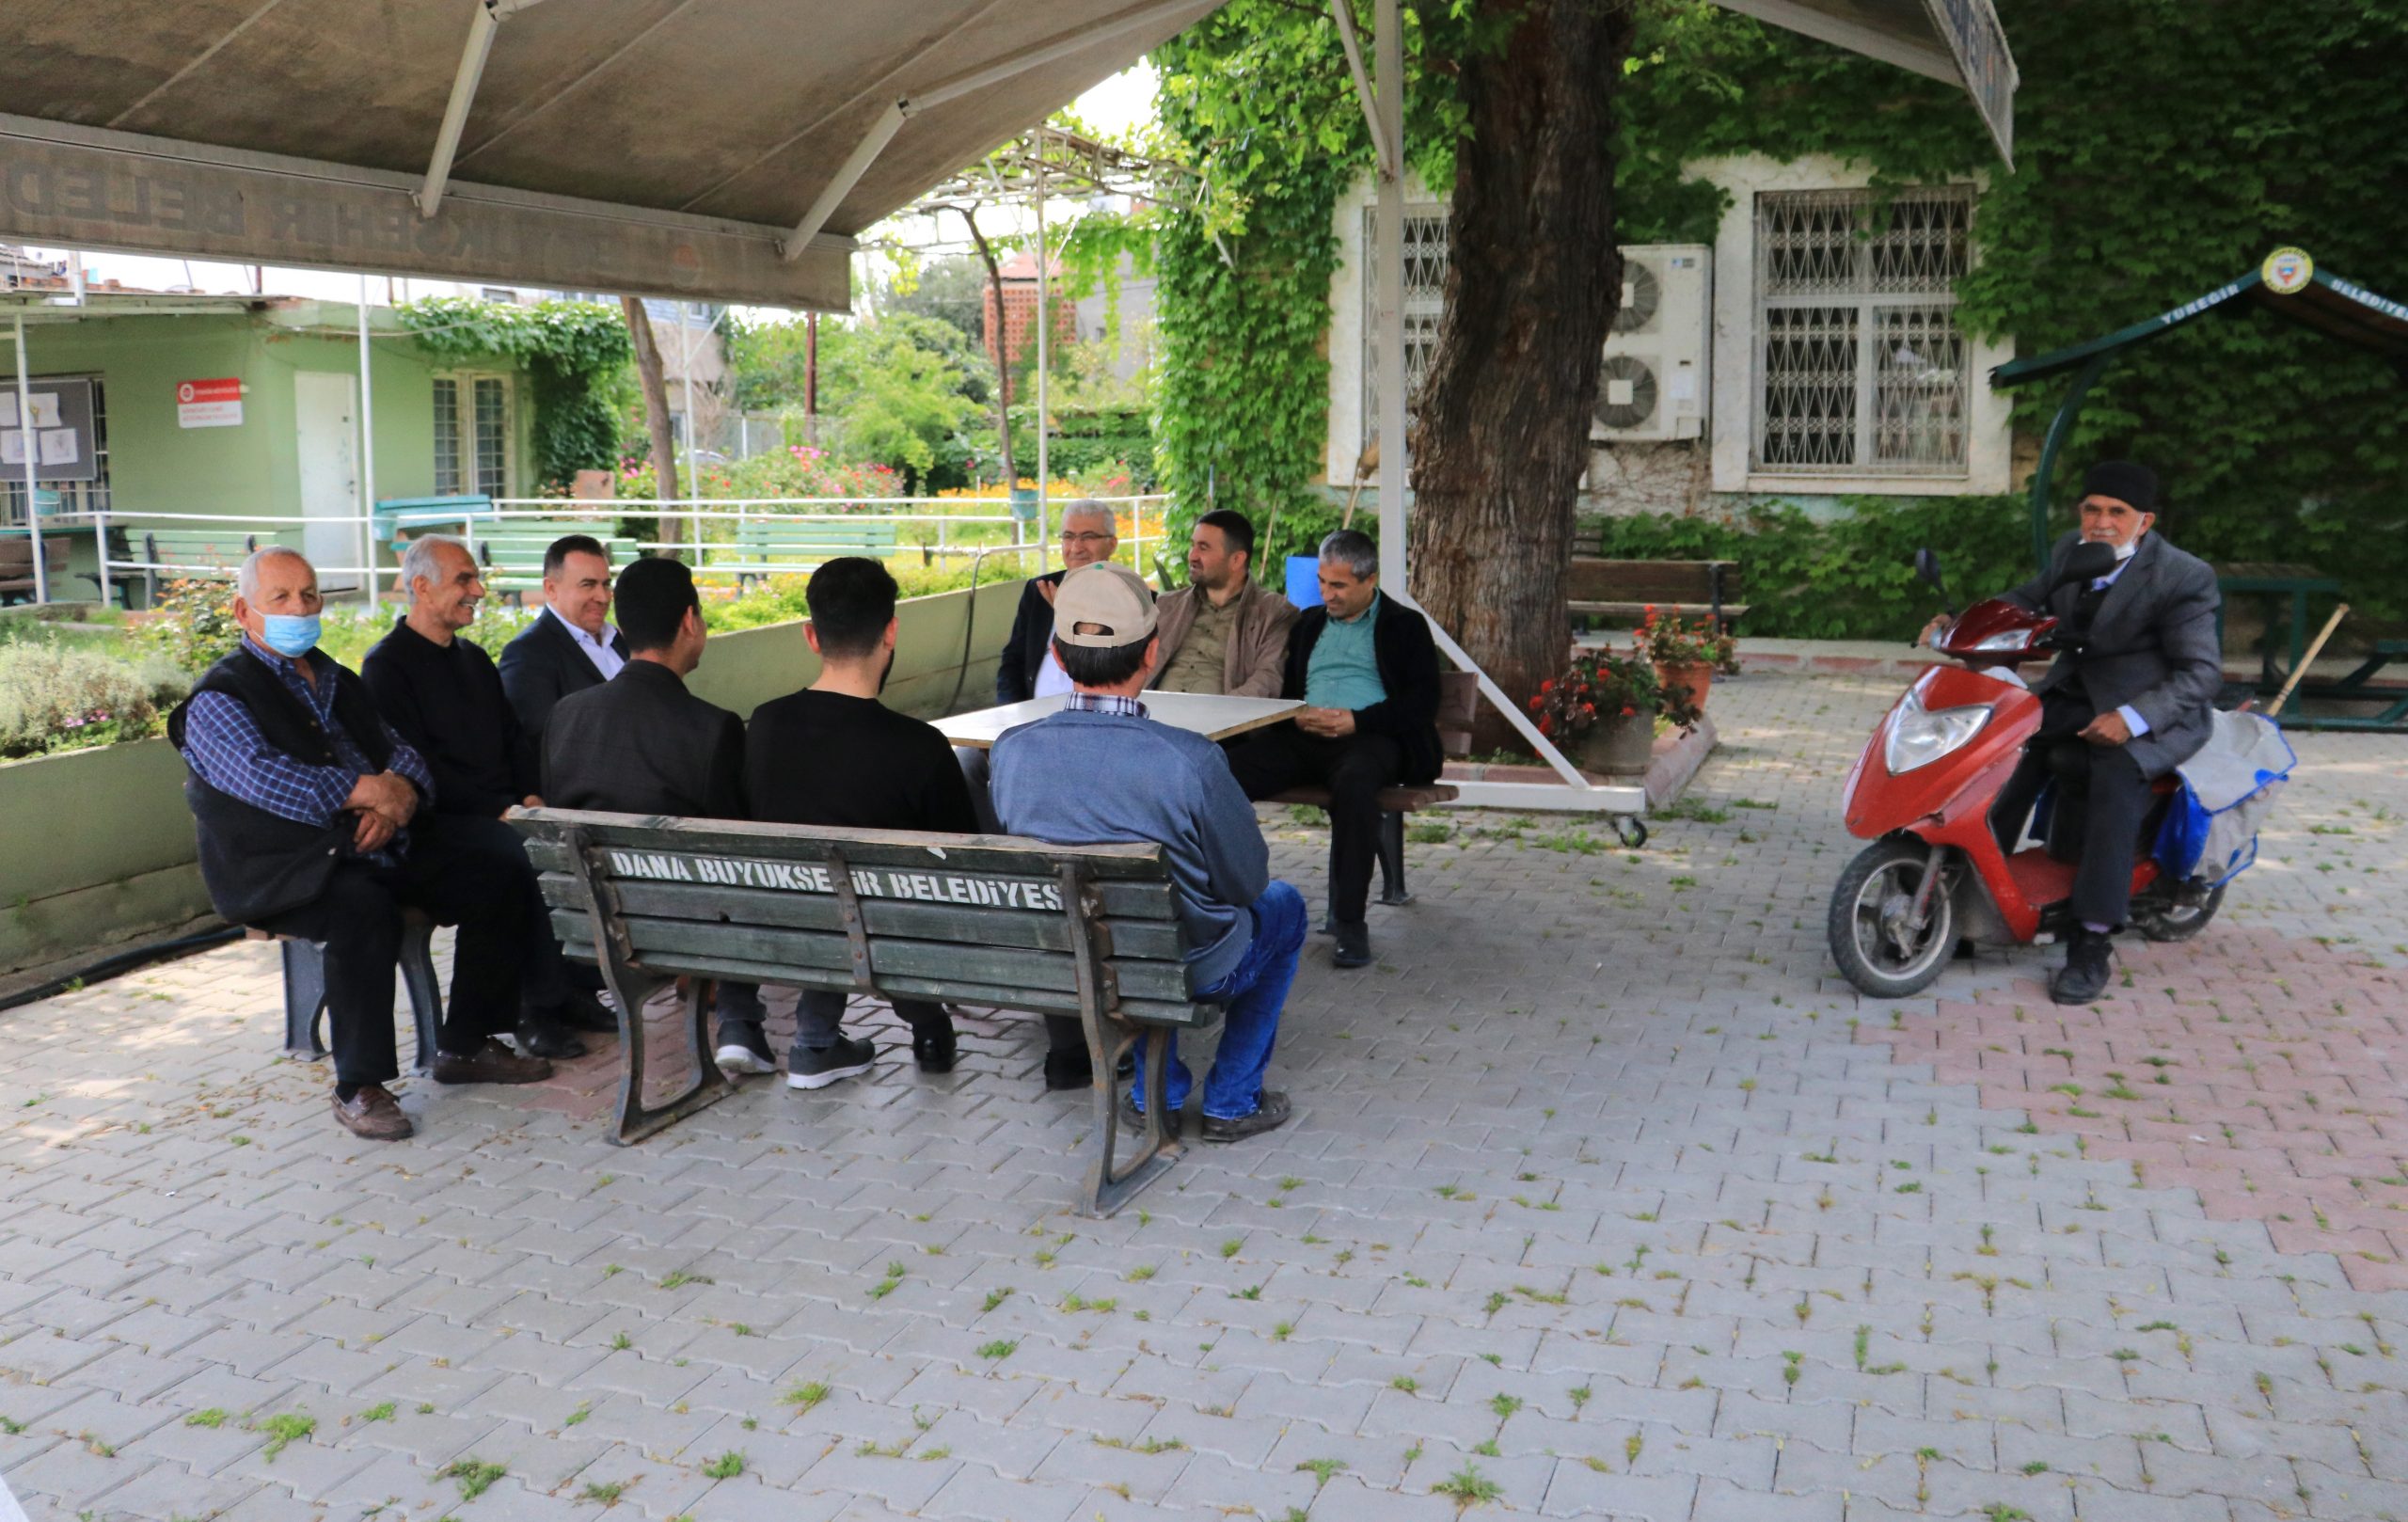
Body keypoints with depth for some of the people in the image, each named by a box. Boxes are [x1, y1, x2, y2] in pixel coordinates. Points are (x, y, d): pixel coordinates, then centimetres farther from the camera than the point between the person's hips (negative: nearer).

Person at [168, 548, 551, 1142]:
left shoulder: (337, 681, 21)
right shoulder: (218, 699, -3)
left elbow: (401, 753, 14)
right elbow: (263, 778, -21)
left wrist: (400, 797, -10)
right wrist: (372, 791, -20)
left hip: (381, 847, 7)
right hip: (284, 866, -7)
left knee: (495, 887, -8)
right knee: (366, 911, -36)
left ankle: (465, 1046, 5)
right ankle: (359, 1089, -25)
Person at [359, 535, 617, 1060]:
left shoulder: (474, 659, 21)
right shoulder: (387, 665, -4)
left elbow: (514, 738, 22)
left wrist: (530, 795, 1)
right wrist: (502, 809, -17)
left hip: (501, 812, 7)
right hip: (441, 820, -7)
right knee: (530, 857, -33)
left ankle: (572, 986, -12)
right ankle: (540, 1008, -23)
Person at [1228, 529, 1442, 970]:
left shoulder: (1405, 626, 13)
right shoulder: (1308, 623, 26)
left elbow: (1423, 701, 2)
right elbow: (1281, 689, 22)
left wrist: (1358, 720, -12)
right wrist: (1296, 715, -3)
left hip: (1369, 737, -4)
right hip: (1302, 736, 4)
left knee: (1354, 783, -41)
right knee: (1223, 770, -25)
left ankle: (1350, 920, -32)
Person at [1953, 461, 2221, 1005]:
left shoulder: (2182, 578, -14)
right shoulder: (2071, 550, 4)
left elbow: (2201, 673, -16)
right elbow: (2030, 598, 21)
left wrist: (2132, 717, -31)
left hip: (2155, 712, -7)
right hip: (2074, 694, 7)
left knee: (2116, 778, -32)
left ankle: (2092, 944, -31)